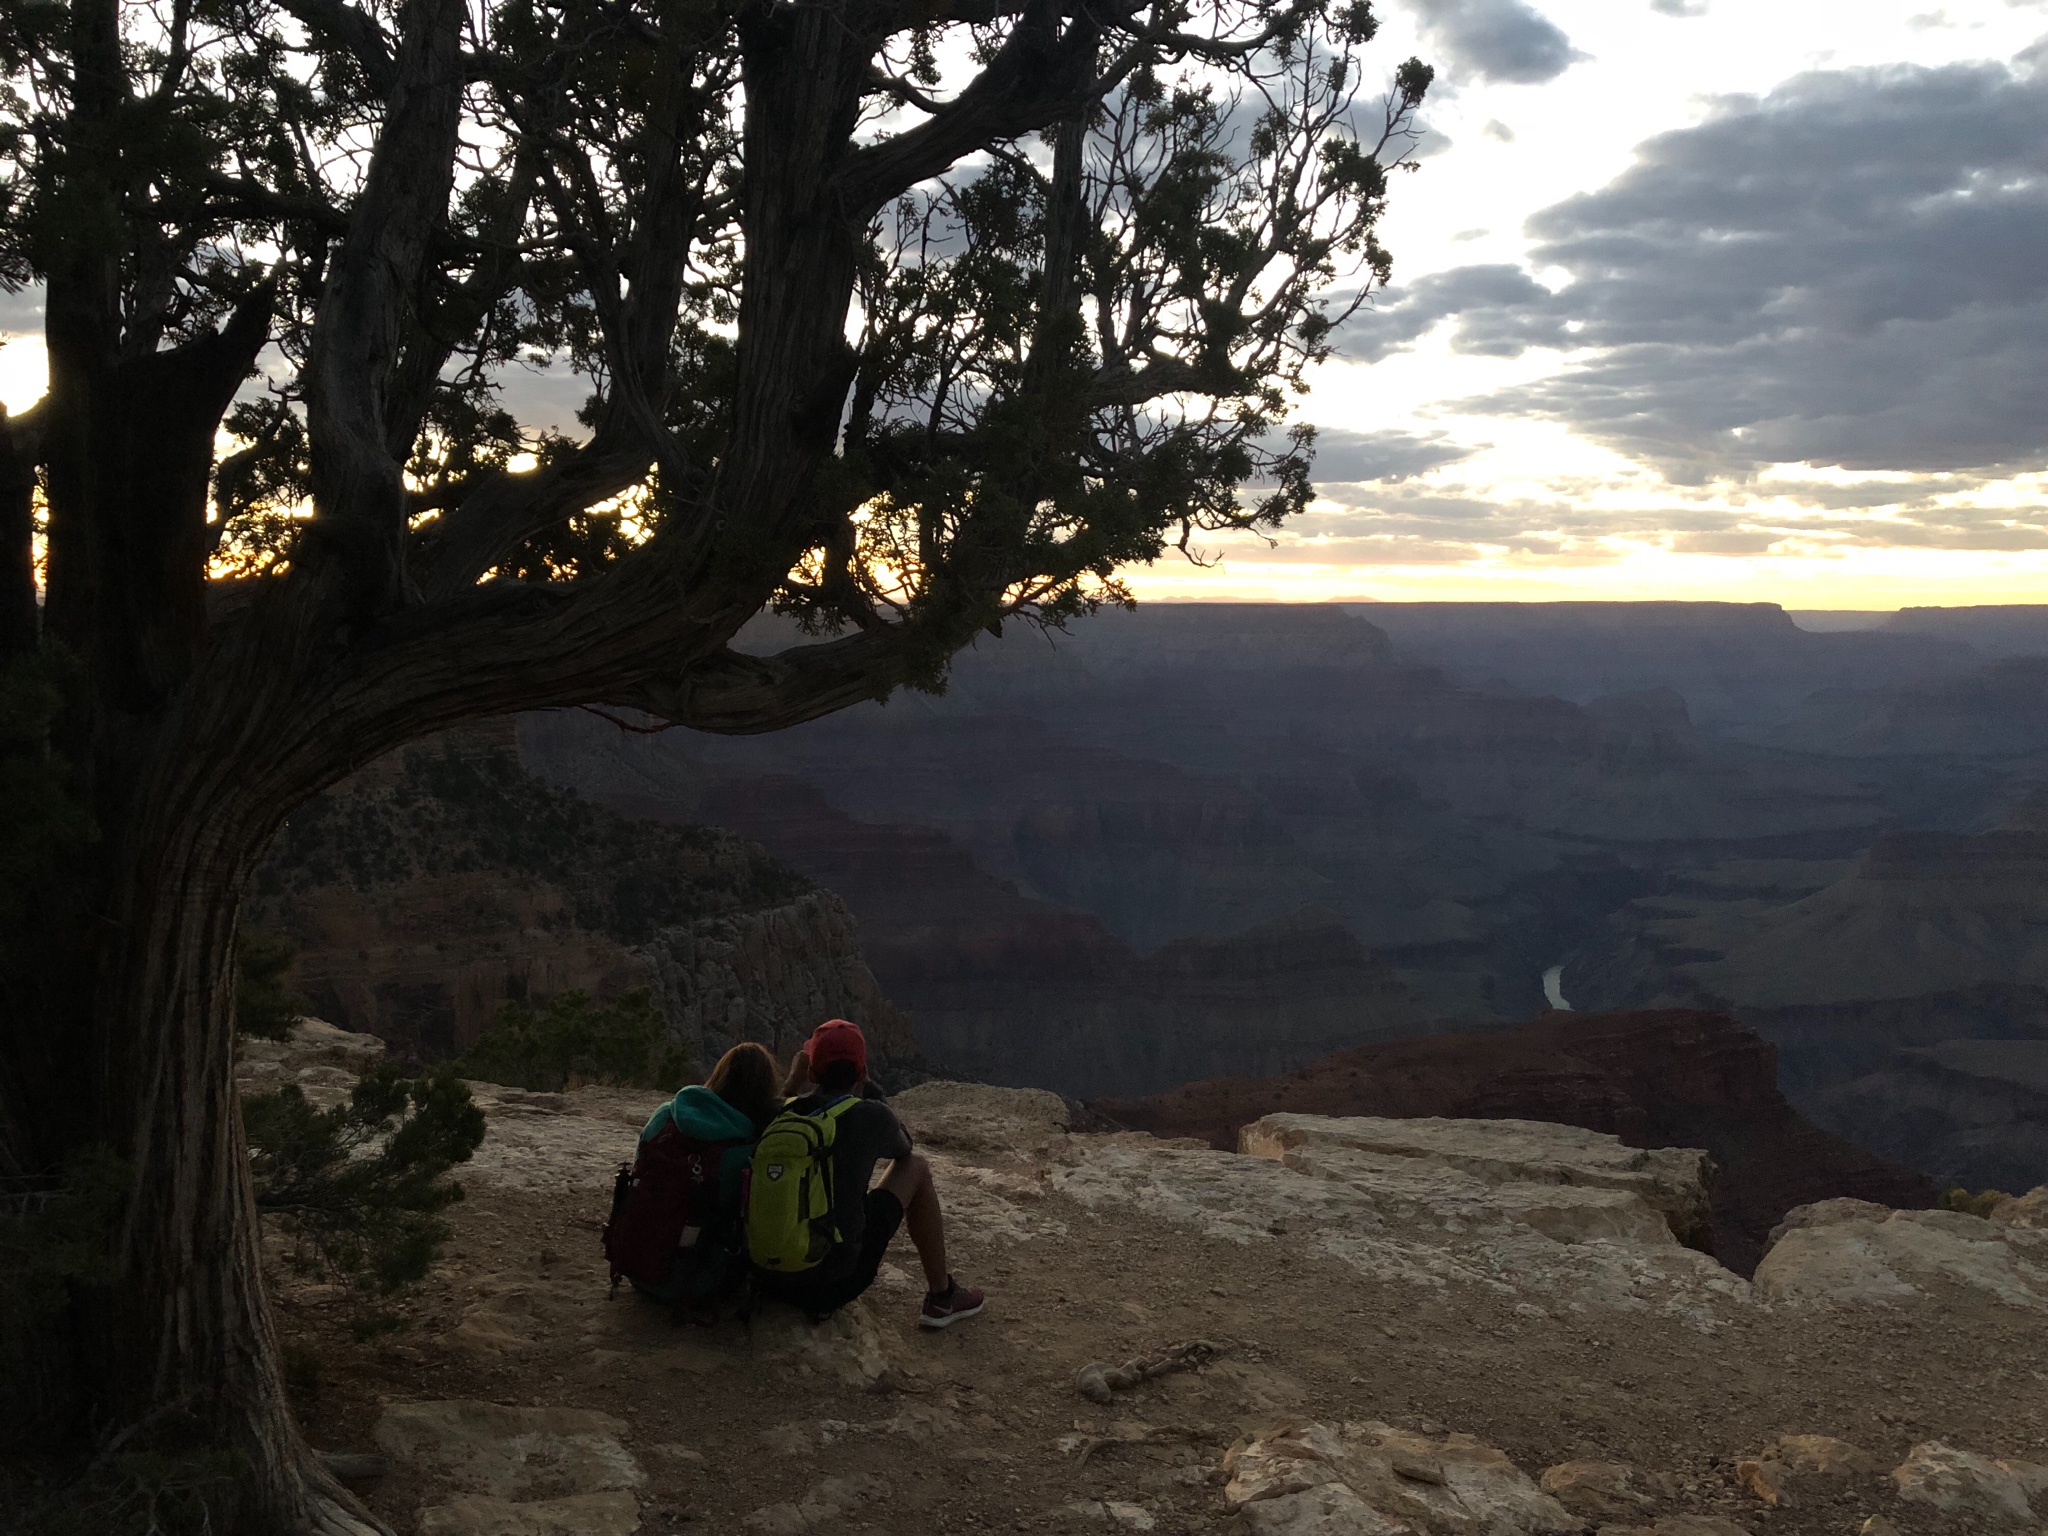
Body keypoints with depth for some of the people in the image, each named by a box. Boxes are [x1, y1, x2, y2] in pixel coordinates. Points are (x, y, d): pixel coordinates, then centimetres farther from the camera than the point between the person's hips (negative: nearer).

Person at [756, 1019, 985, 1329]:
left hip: (766, 1278, 4)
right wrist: (865, 1088, 19)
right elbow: (903, 1148, 18)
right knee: (915, 1167, 15)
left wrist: (794, 1080, 25)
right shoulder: (871, 1116, -7)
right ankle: (941, 1297, 22)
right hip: (835, 1281, -4)